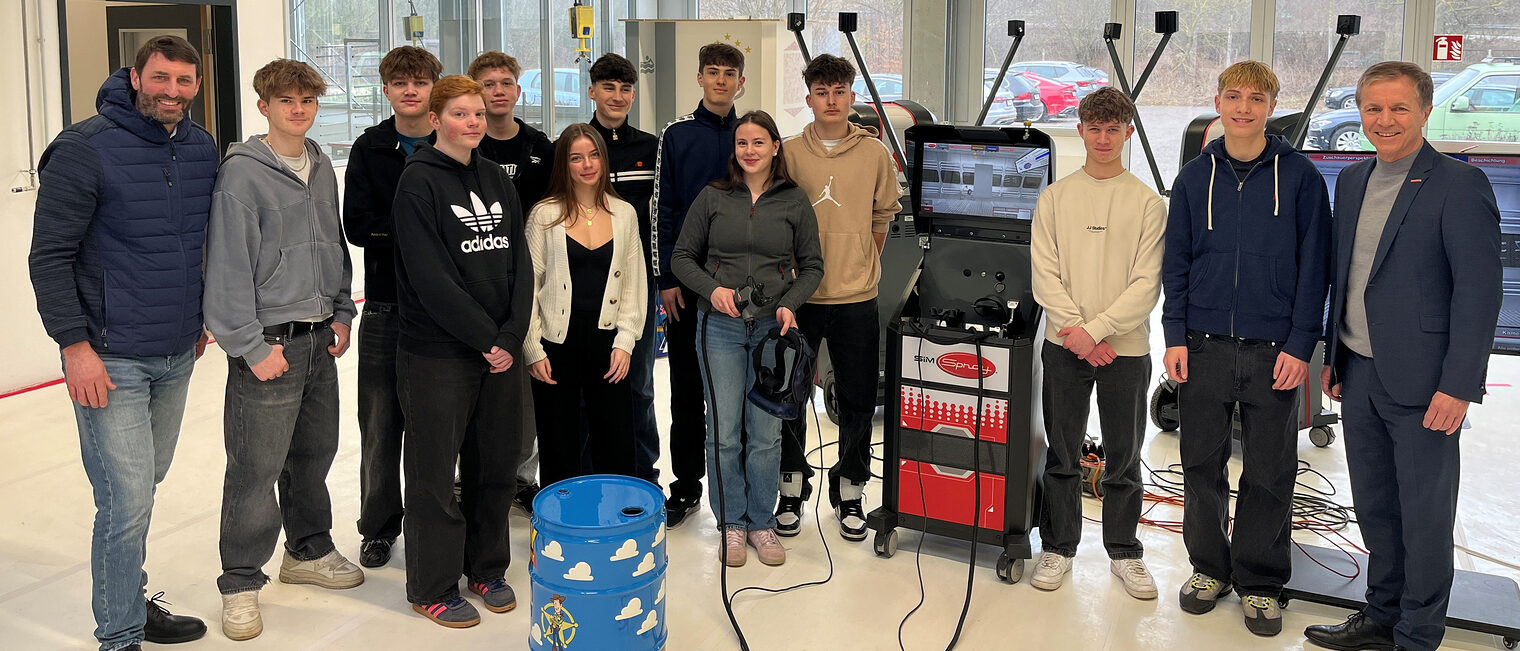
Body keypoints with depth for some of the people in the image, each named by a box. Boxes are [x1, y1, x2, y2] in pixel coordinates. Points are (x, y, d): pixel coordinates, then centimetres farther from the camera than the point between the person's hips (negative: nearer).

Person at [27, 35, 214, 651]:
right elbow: (49, 255, -12)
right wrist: (75, 345, -15)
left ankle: (131, 602, 34)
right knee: (127, 502, -5)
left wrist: (201, 318, 19)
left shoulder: (203, 149, 5)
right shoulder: (85, 148, -12)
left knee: (145, 485, 18)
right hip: (112, 360, -6)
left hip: (177, 356, 6)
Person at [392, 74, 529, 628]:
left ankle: (487, 569, 29)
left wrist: (512, 336, -5)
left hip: (500, 349, 6)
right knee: (435, 472, 3)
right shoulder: (419, 181, -7)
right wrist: (485, 337, -14)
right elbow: (430, 276, -15)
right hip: (438, 352, -6)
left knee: (495, 465, 12)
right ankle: (432, 588, 16)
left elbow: (520, 264, 7)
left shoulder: (496, 179, 11)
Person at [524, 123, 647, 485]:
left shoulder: (624, 214, 8)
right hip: (557, 343, -2)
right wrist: (533, 350, -7)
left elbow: (634, 283, 9)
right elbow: (529, 284, -1)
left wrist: (624, 342, 0)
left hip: (607, 341, 2)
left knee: (616, 450, 4)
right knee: (559, 448, 6)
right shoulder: (545, 215, 0)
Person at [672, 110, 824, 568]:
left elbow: (812, 265, 10)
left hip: (773, 328, 0)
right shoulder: (713, 198, 5)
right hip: (721, 325, 0)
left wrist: (790, 305, -6)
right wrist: (712, 289, -9)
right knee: (723, 431, 0)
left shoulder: (795, 202, 5)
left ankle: (761, 523, 18)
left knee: (766, 433, 3)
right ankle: (731, 523, 15)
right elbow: (682, 257, 8)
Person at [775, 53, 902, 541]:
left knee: (859, 400, 7)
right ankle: (792, 489, 24)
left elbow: (881, 220, 12)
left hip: (857, 299, 1)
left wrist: (862, 270, 10)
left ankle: (849, 491, 24)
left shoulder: (875, 154, 3)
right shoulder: (789, 153, 1)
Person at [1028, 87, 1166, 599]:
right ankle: (1058, 548, 21)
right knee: (1062, 456, 8)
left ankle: (1124, 552, 23)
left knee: (1124, 459, 8)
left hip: (1126, 349, -1)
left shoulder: (1147, 202, 0)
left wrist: (1096, 329, -15)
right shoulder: (1056, 197, 5)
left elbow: (1147, 284, -6)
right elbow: (1045, 275, -1)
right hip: (1065, 345, 1)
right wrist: (1077, 331, -12)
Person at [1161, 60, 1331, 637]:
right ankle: (1209, 567, 26)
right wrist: (1176, 337, 0)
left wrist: (1300, 345, -7)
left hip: (1275, 351, -2)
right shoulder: (1195, 178, 6)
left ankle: (1260, 581, 20)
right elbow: (1176, 263, 9)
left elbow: (1313, 265, -1)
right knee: (1202, 465, 9)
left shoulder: (1299, 176, 0)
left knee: (1270, 474, 5)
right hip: (1204, 347, 2)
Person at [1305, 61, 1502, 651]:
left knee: (1425, 514, 4)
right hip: (1358, 376, 7)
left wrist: (1458, 385, -18)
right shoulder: (1352, 181, 11)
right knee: (1374, 507, 16)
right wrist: (1332, 356, 15)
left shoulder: (1459, 185, -10)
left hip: (1421, 382, -6)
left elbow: (1479, 288, -14)